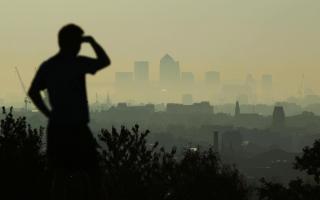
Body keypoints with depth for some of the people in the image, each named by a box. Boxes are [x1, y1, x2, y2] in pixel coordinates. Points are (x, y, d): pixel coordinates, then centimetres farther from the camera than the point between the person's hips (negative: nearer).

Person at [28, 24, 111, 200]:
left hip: (56, 127, 6)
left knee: (59, 174, 9)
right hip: (76, 127, -6)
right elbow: (105, 61, -1)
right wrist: (92, 41, 8)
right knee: (92, 172, 5)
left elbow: (33, 92, 6)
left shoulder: (47, 66, 5)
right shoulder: (78, 63, -12)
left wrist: (48, 113, 10)